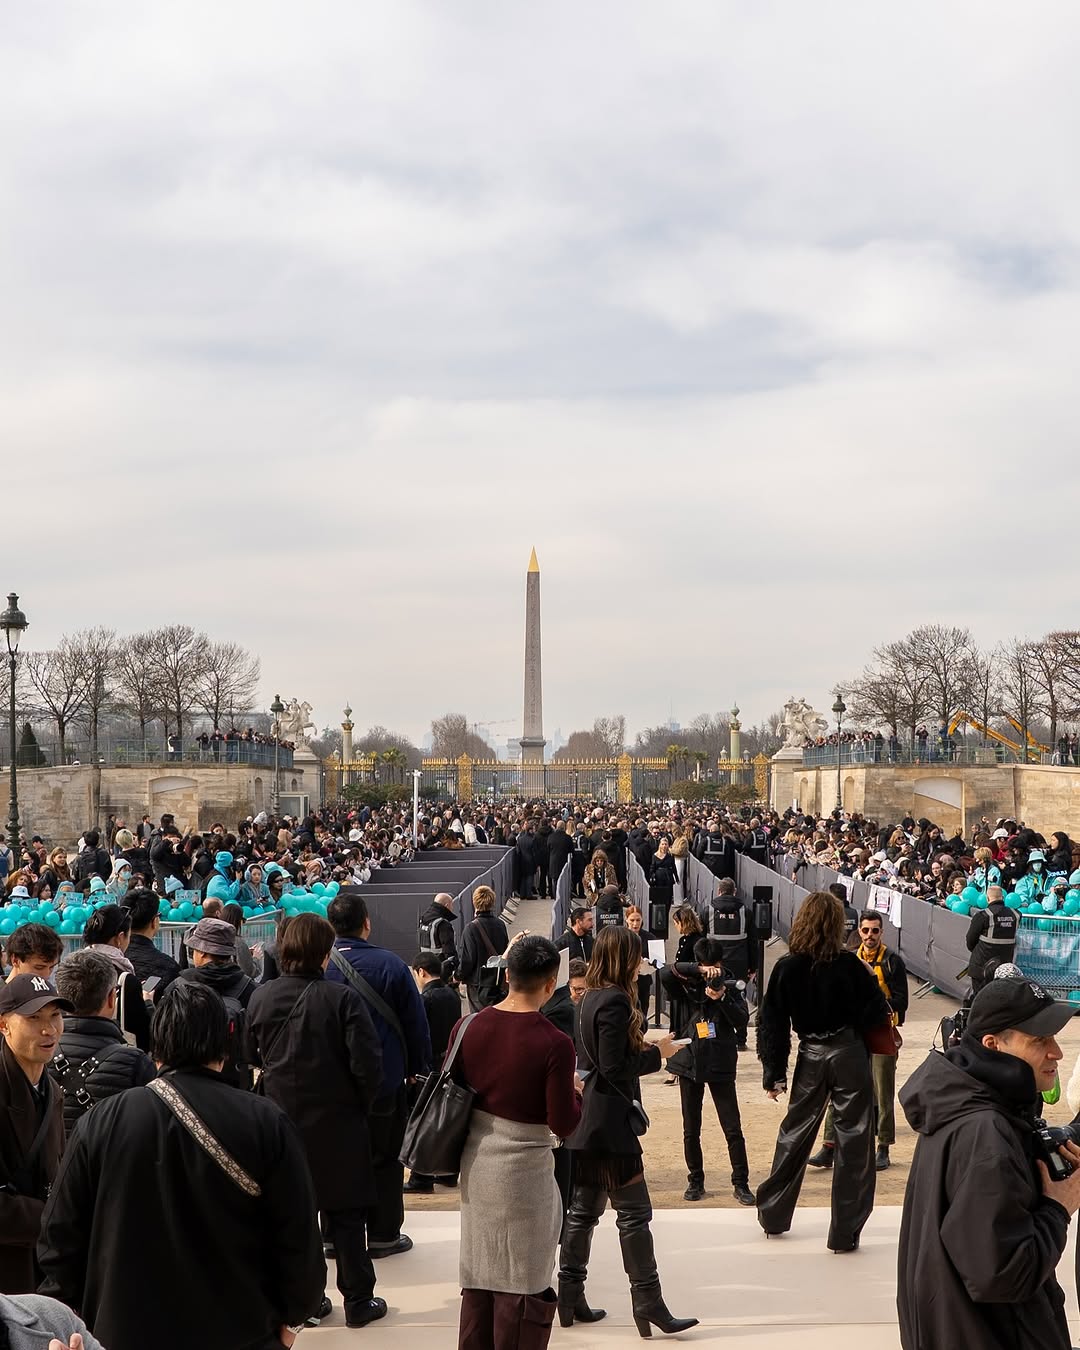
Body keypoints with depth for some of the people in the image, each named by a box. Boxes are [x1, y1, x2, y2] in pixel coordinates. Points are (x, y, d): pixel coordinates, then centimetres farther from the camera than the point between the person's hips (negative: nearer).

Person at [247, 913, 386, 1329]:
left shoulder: (260, 998, -5)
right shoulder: (341, 998, -18)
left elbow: (252, 1057, 8)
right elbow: (367, 1064, -19)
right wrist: (361, 1104, -2)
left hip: (281, 1119, 3)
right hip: (336, 1123, -3)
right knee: (346, 1215, 9)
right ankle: (358, 1301, 17)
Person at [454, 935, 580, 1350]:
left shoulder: (467, 1028, -4)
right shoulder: (554, 1044, -18)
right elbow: (563, 1124, -15)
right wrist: (576, 1093, 3)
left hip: (476, 1162, 6)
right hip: (524, 1168, -5)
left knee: (479, 1277, 18)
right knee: (521, 1284, 7)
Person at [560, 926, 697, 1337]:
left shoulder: (593, 997, 11)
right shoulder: (615, 1001, -17)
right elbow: (614, 1067, -20)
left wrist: (646, 1046, 11)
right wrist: (658, 1053, -10)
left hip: (589, 1121, 10)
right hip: (610, 1122, -10)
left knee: (584, 1208, 13)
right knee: (634, 1213, -5)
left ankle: (570, 1298, 18)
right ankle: (648, 1303, -2)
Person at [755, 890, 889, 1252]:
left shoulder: (786, 967, -5)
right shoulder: (848, 964, -13)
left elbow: (772, 1022, -2)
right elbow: (878, 1012, -10)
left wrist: (774, 1073, 4)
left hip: (811, 1058, 3)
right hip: (849, 1055, -3)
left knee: (795, 1133, 18)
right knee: (853, 1140, 5)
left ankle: (773, 1213, 29)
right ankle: (845, 1232, 6)